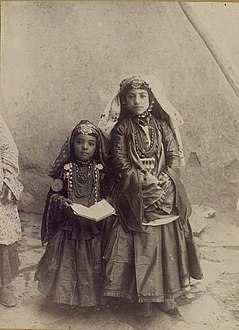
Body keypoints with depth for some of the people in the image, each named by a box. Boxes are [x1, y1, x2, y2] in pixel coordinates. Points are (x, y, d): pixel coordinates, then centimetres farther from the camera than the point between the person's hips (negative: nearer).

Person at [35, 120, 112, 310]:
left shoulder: (101, 170, -1)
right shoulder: (65, 169, -4)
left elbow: (108, 195, 5)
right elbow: (54, 194, -1)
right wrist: (62, 202, -20)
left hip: (94, 228, 1)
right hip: (69, 227, 0)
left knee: (92, 265, 8)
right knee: (68, 264, 7)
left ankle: (91, 299, 27)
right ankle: (68, 297, 28)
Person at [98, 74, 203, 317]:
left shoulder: (162, 125, 6)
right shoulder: (121, 128, -1)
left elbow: (175, 156, 3)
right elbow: (120, 161, -7)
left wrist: (164, 179, -13)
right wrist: (143, 180, -16)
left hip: (165, 194, 3)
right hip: (135, 197, -3)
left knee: (168, 244, 7)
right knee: (140, 246, 0)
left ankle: (167, 295, 21)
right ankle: (143, 297, 15)